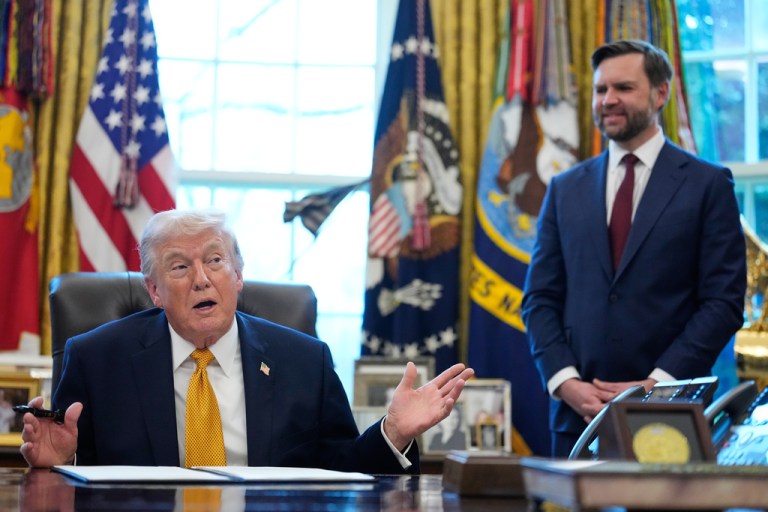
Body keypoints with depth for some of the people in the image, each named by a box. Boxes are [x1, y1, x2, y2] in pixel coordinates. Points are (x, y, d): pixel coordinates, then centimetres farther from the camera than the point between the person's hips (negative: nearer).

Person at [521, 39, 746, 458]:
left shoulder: (708, 184, 2)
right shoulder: (565, 189, 12)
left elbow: (724, 301, -3)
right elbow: (540, 298, 10)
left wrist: (658, 383, -12)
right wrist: (565, 381, -5)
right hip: (578, 411, 3)